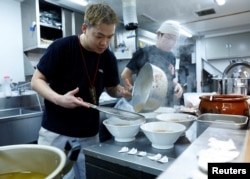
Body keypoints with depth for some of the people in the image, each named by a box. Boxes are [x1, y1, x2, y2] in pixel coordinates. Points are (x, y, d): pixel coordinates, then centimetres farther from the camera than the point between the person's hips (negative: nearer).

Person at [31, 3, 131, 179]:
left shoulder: (109, 58, -3)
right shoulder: (61, 47, -15)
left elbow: (112, 89, 8)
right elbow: (37, 80, -9)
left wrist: (123, 92, -15)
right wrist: (59, 99, -27)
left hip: (89, 136, 3)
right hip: (55, 133, -2)